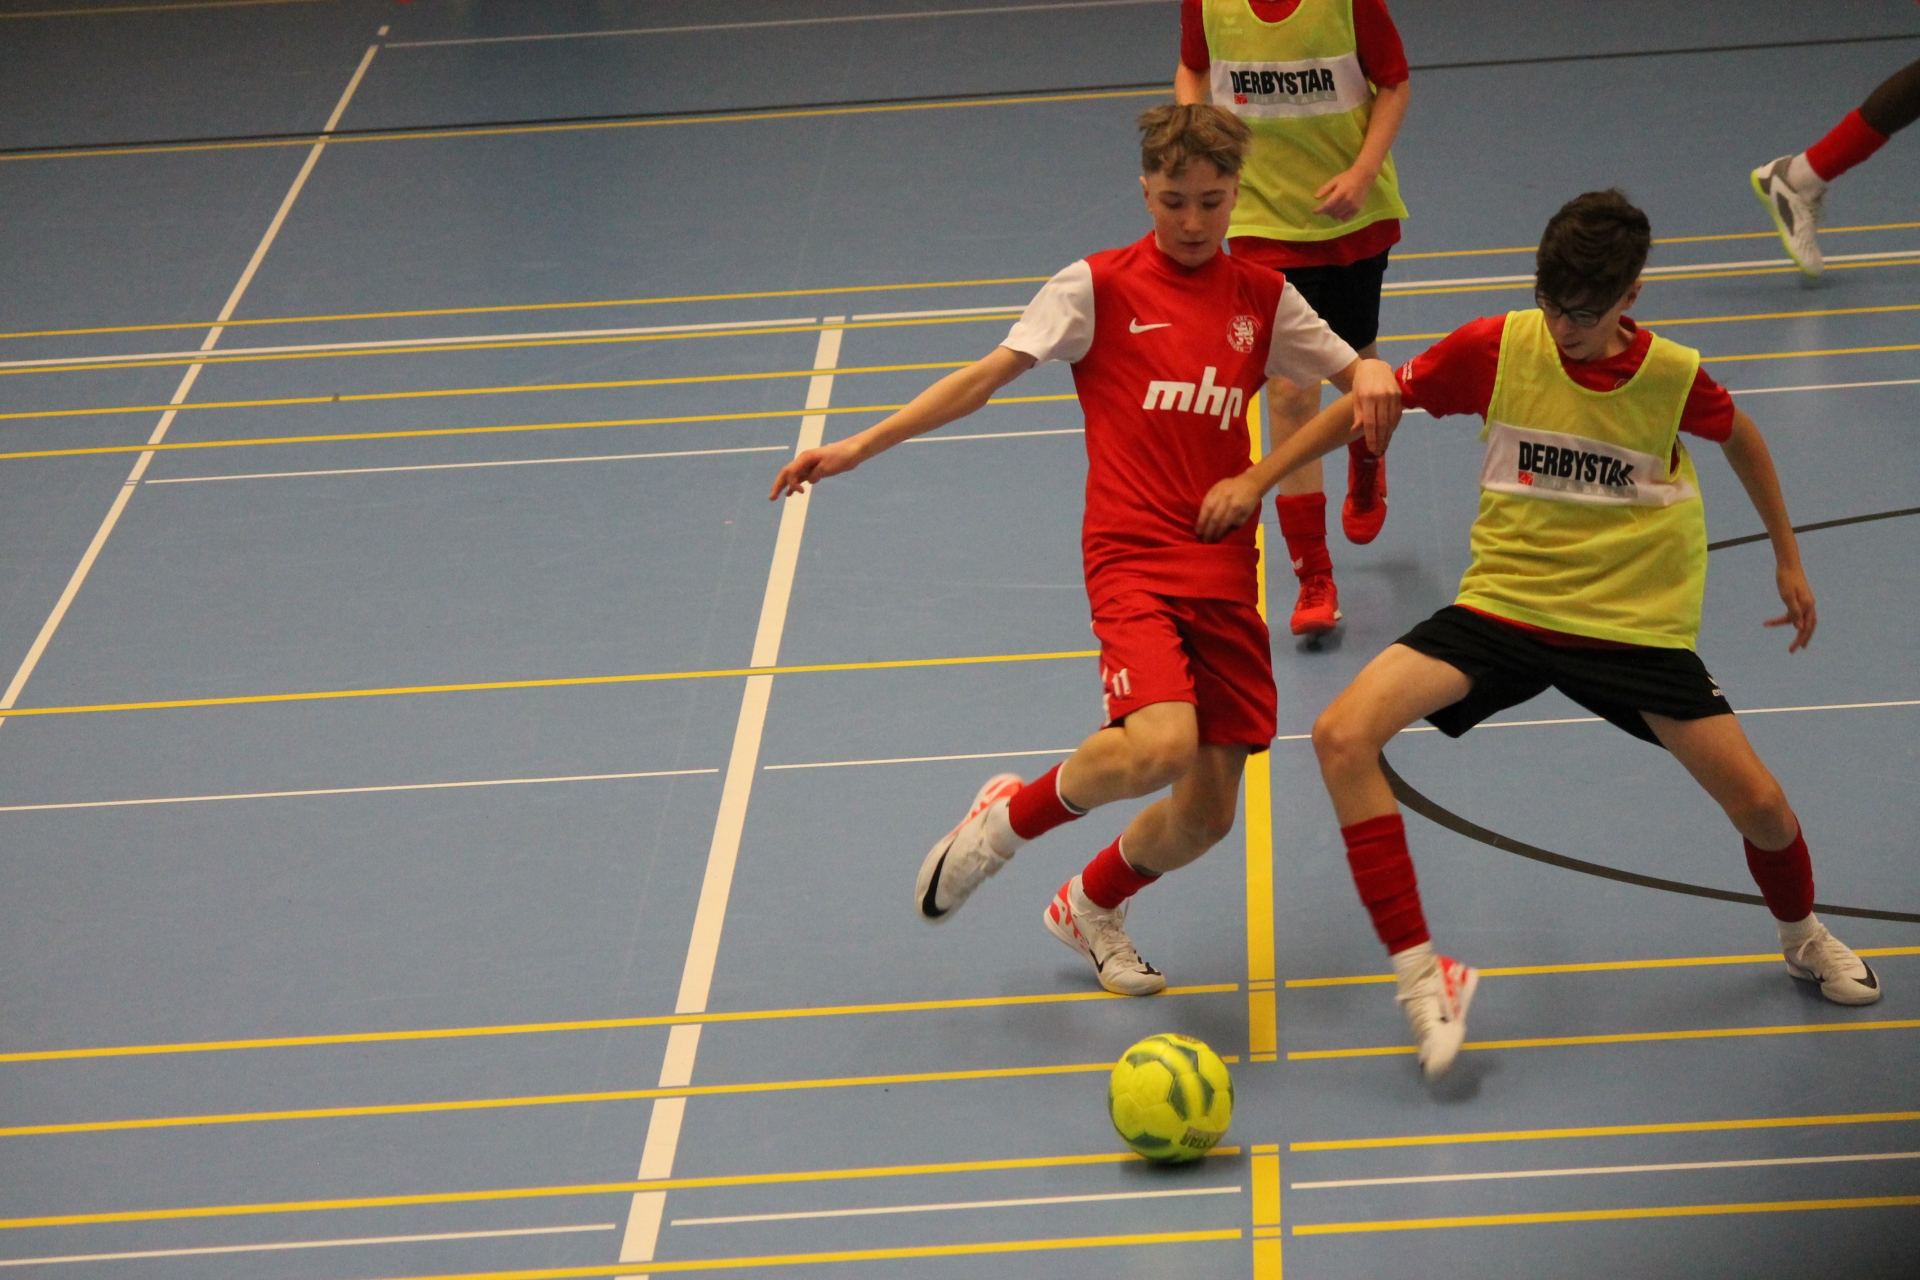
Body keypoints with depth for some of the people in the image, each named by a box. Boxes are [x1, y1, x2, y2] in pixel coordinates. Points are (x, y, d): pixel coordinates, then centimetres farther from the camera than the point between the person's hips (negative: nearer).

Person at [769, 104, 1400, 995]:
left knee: (1207, 813, 3)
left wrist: (1374, 380, -7)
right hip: (1133, 559, -4)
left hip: (1224, 573, 5)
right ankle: (1013, 814, 1)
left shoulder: (1263, 300, 11)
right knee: (1161, 746, -30)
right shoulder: (1099, 287, 0)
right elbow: (989, 375, -1)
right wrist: (860, 446, -7)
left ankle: (1089, 907, 35)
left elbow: (1357, 375, 19)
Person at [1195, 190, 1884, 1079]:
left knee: (1759, 804, -5)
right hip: (1502, 606, 0)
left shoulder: (1671, 377, -10)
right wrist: (1257, 479, -2)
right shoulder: (1495, 350, -11)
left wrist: (1788, 558, 19)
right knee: (1343, 735, -23)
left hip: (1636, 626, 0)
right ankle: (1421, 975, -18)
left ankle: (1803, 936, 33)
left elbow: (1740, 437, 12)